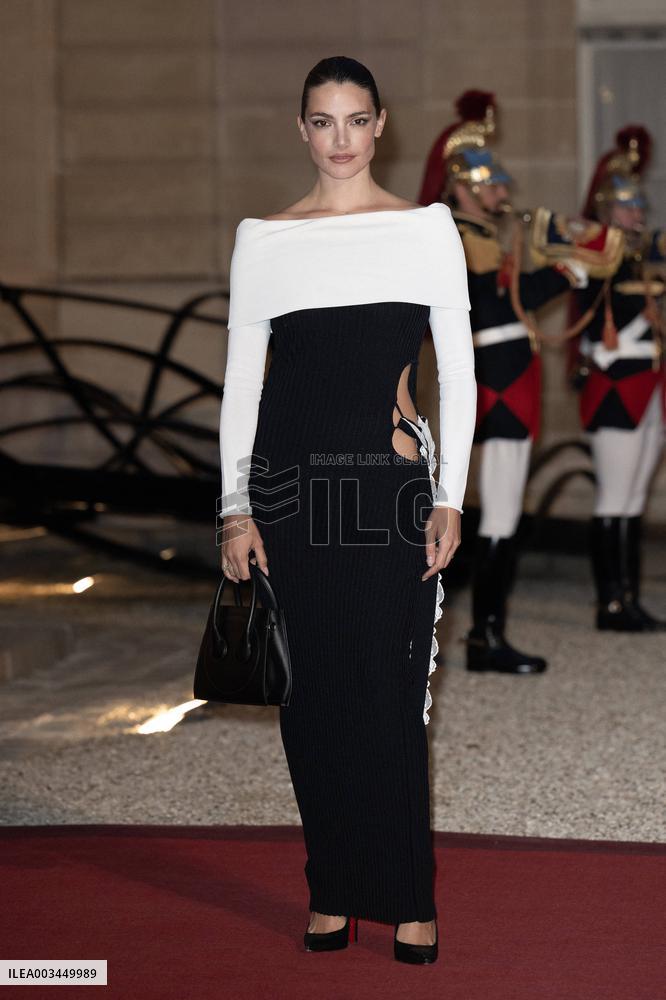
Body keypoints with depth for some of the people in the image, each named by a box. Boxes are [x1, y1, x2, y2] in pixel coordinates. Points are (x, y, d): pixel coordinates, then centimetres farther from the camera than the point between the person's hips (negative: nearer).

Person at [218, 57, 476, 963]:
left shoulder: (427, 227, 5)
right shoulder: (262, 238, 7)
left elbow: (458, 371, 4)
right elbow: (241, 377, 8)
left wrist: (449, 498, -3)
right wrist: (236, 508, 2)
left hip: (389, 478, -2)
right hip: (289, 477, 2)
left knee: (391, 692, -3)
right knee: (311, 692, 5)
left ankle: (407, 899, 7)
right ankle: (334, 892, 17)